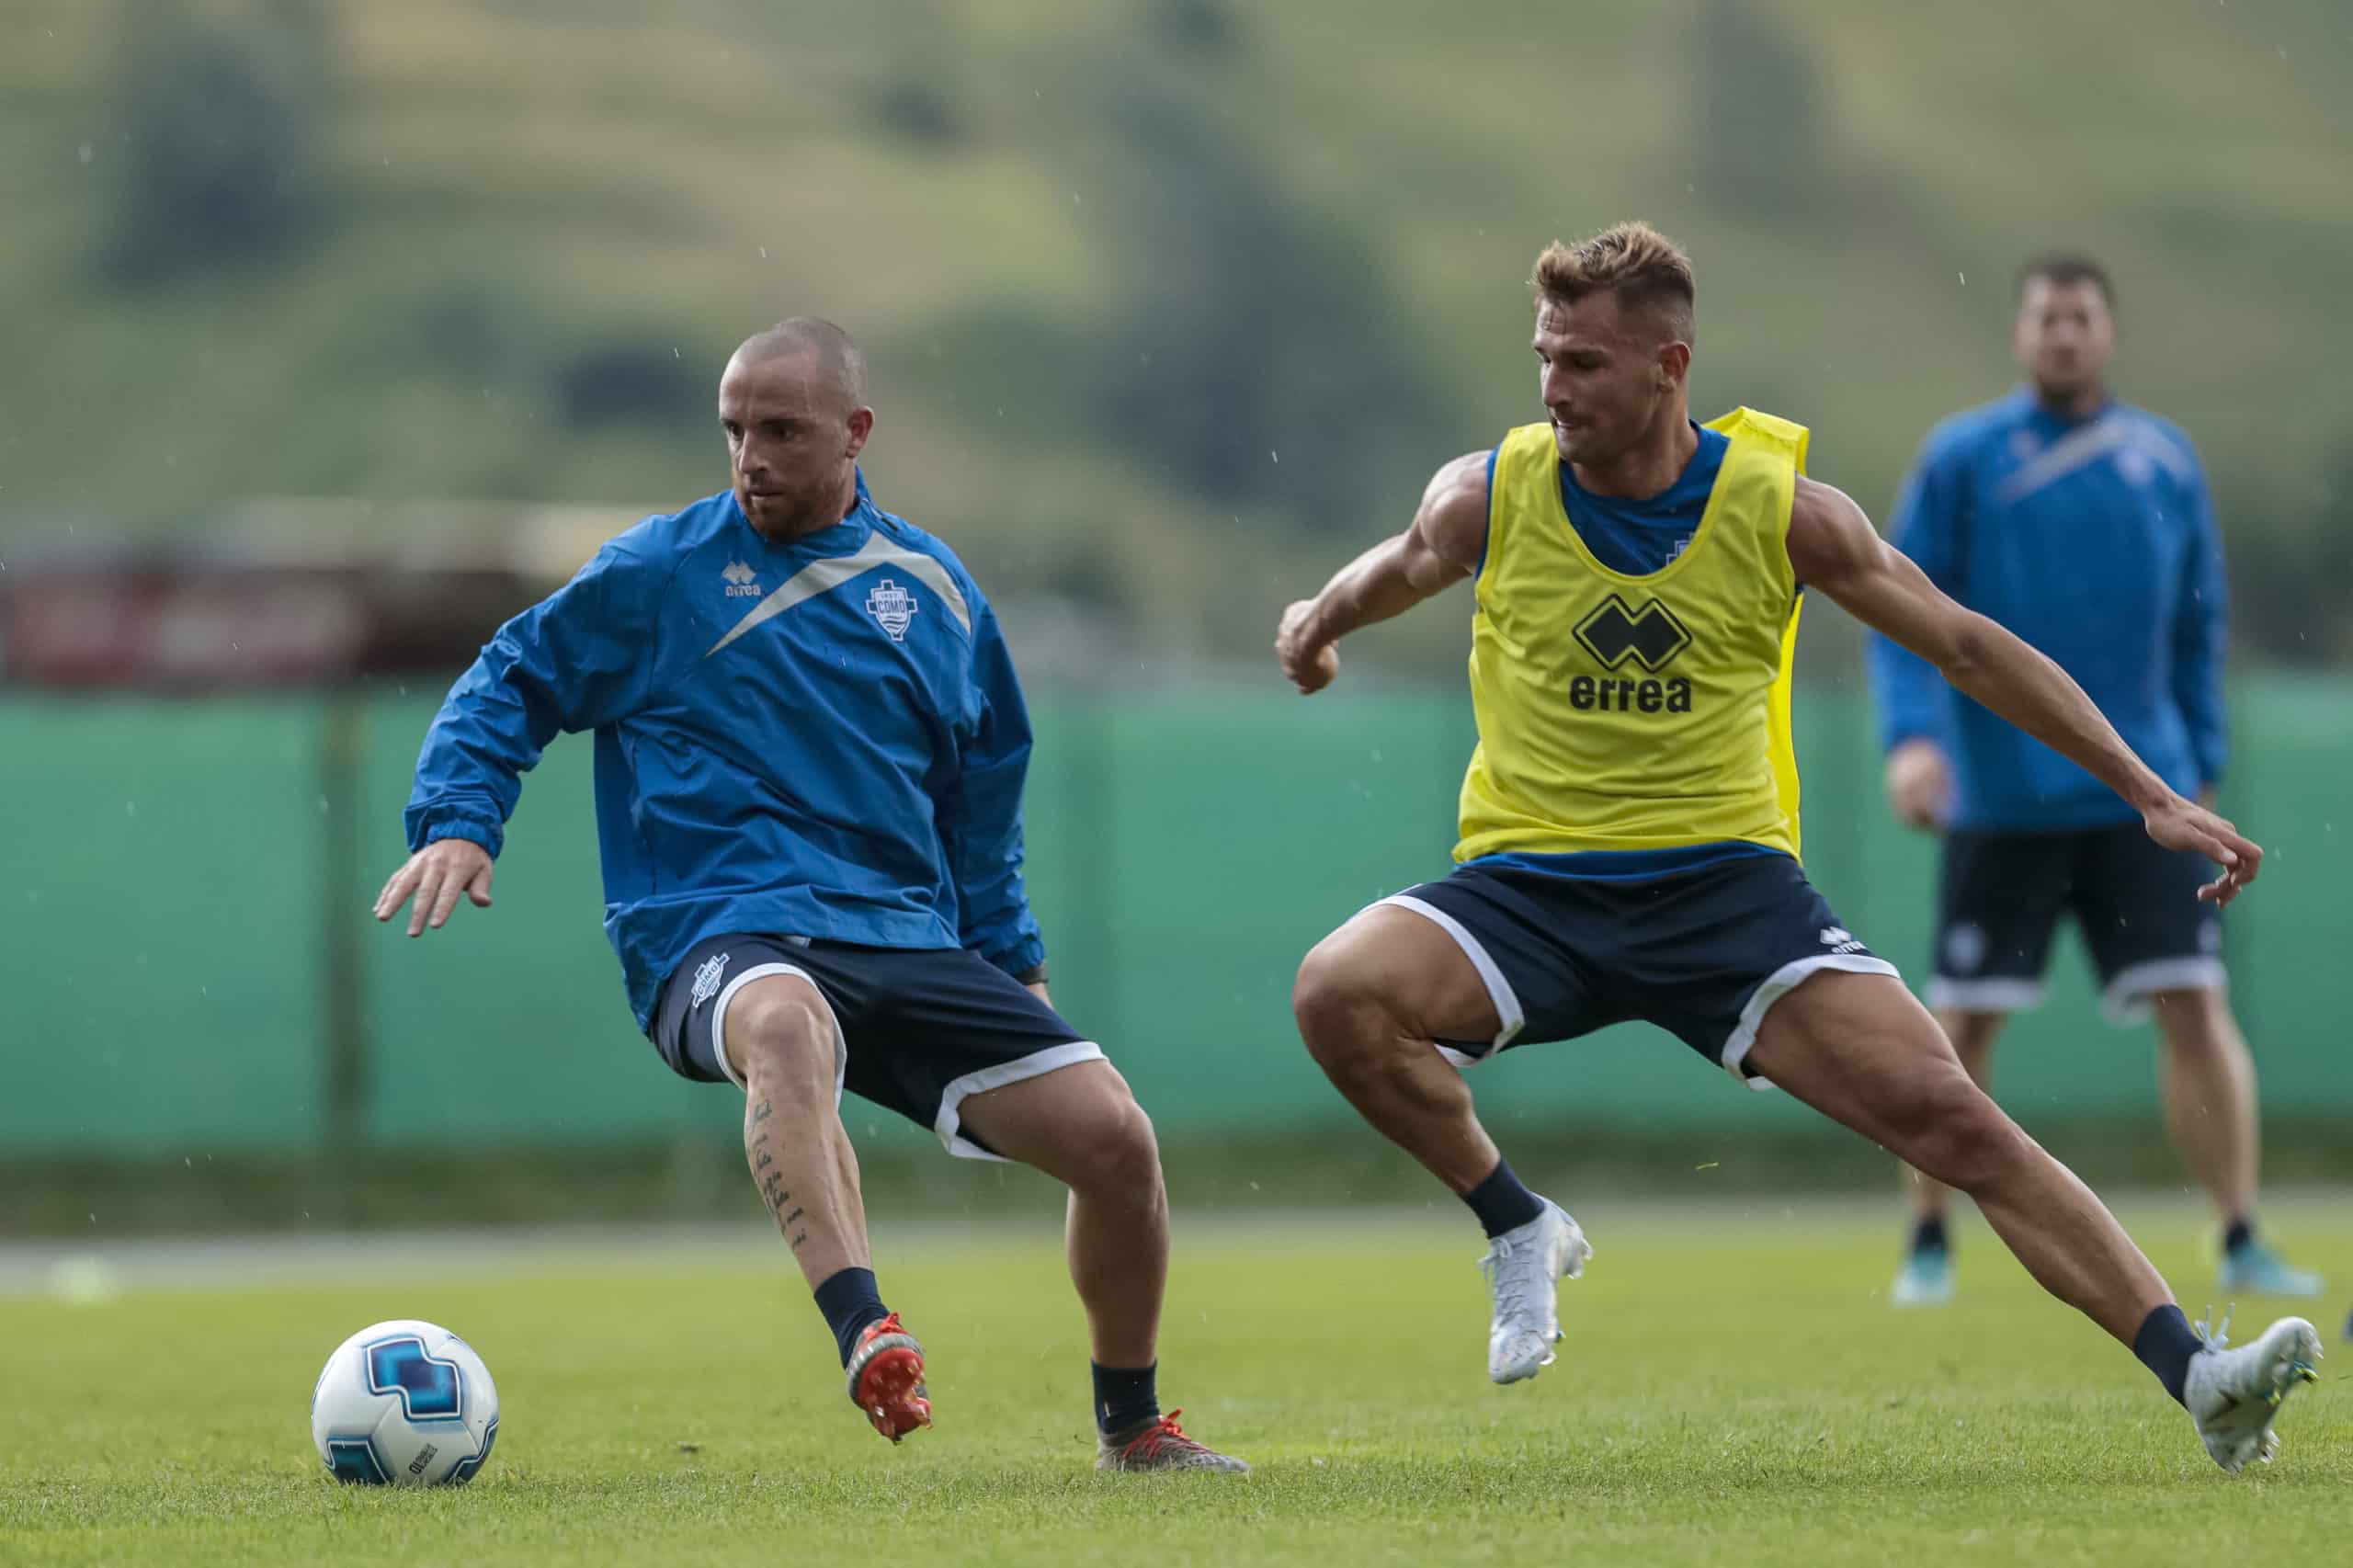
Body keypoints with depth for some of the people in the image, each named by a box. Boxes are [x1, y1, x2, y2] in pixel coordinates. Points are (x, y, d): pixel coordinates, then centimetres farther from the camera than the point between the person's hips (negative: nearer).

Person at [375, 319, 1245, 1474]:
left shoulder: (931, 589, 14)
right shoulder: (658, 571, 4)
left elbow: (979, 786, 26)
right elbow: (512, 684, 10)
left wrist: (1010, 963, 25)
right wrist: (457, 822, -7)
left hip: (907, 939, 4)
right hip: (718, 937, -4)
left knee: (1115, 1138, -9)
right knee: (788, 1027, -42)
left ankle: (1131, 1429, 15)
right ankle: (866, 1338, -56)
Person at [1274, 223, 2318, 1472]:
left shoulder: (1779, 506, -6)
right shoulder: (1489, 495, -4)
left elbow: (1968, 649, 3)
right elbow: (1404, 565, 25)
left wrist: (2150, 795, 1)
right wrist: (1322, 619, 11)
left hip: (1728, 878, -1)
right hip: (1529, 886, 1)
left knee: (1944, 1112, -18)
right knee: (1337, 992, -29)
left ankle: (2196, 1377, -17)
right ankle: (1518, 1227, -5)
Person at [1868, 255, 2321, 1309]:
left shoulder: (2165, 462, 9)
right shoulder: (1961, 459, 0)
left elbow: (2197, 623, 16)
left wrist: (2201, 767, 12)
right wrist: (1912, 734, -15)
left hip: (2140, 792, 2)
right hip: (2000, 798, -2)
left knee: (2195, 1005, -6)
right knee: (1962, 1023, 1)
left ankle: (2241, 1242, 0)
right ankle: (1929, 1247, 16)